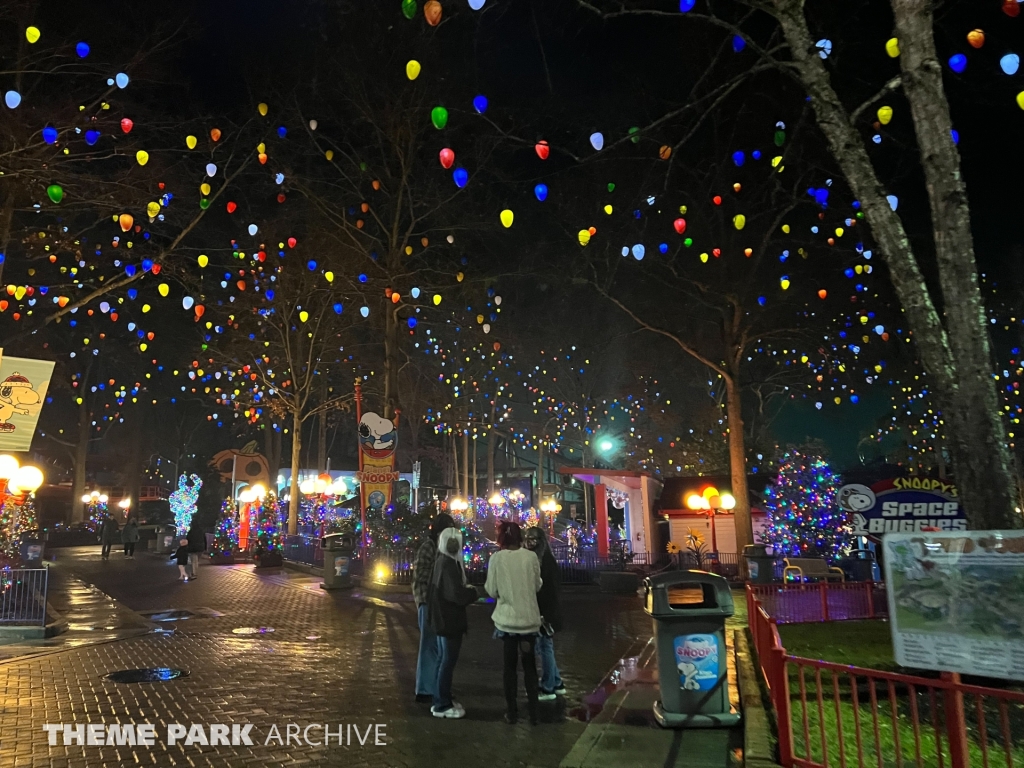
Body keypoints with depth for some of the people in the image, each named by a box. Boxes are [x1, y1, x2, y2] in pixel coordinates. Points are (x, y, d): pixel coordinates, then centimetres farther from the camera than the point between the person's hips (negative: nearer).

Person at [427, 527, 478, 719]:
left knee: (444, 660, 18)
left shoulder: (441, 561, 9)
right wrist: (473, 591, -9)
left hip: (443, 618, 10)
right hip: (450, 620, -10)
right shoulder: (449, 564, -22)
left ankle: (442, 700, 28)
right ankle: (442, 706, 9)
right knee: (448, 662, 0)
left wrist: (466, 589, 5)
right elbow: (458, 594, -26)